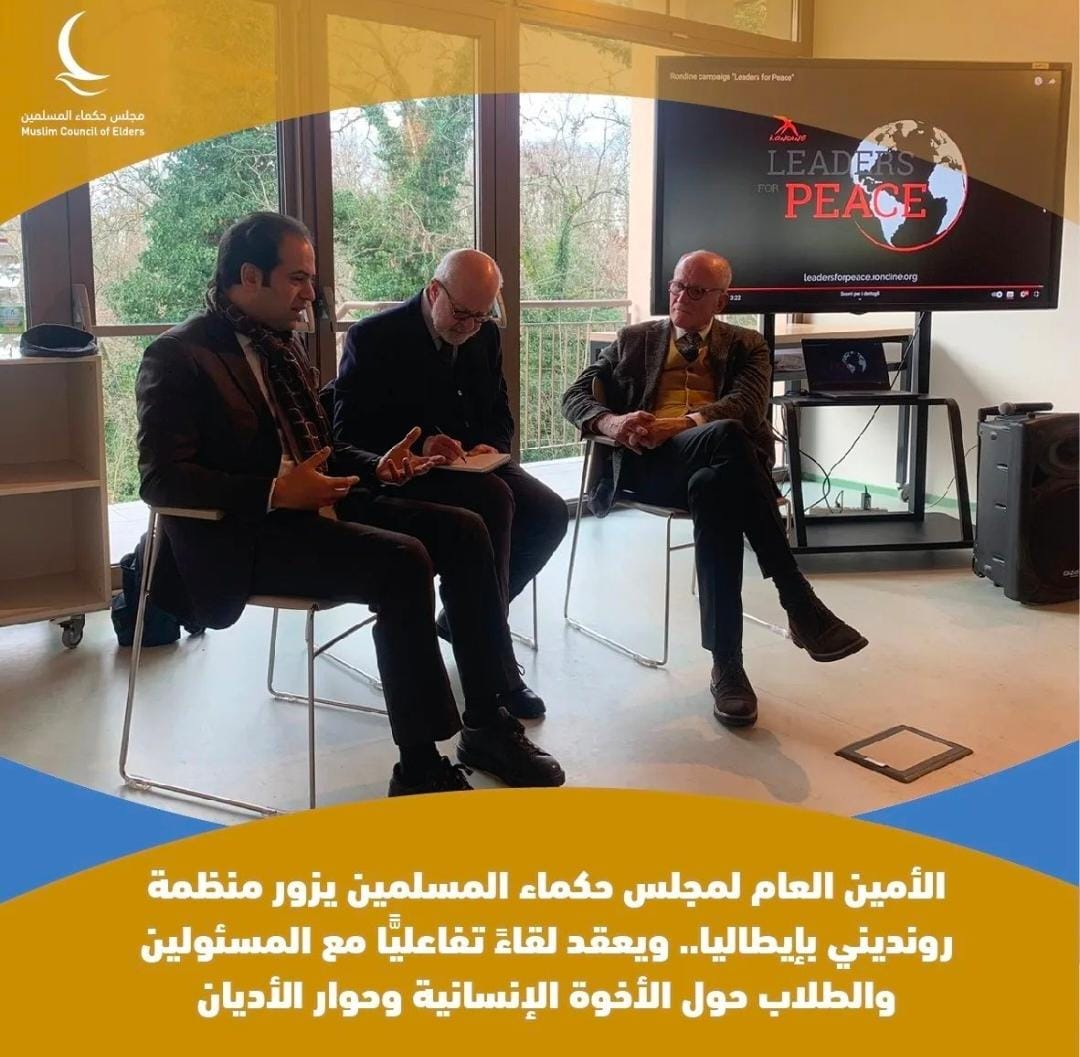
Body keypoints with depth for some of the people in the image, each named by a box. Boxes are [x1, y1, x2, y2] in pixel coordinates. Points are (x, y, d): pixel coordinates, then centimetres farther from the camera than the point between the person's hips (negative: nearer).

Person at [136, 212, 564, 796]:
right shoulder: (178, 355, -9)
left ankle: (485, 725, 0)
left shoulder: (280, 342, 16)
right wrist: (275, 493, -26)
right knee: (403, 563, -29)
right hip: (245, 534, -8)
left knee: (463, 531, -7)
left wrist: (376, 466, 3)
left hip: (314, 504, 8)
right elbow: (160, 478, -17)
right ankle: (420, 769, -19)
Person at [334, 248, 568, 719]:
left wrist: (491, 446, -8)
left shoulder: (485, 335, 9)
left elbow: (500, 414, 16)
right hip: (405, 472, -7)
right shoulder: (374, 338, -10)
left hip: (473, 466, 7)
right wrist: (419, 445, -28)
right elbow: (349, 430, -12)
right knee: (493, 499, -33)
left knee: (549, 513, -18)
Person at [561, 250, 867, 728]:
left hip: (716, 466, 1)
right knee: (725, 436, -36)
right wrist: (610, 422, -10)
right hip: (647, 463, -1)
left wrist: (678, 424, -19)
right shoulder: (634, 340, 25)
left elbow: (748, 406, 0)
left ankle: (726, 665, -37)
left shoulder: (746, 345, 21)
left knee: (715, 488, -40)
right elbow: (575, 396, 15)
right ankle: (801, 605, -37)